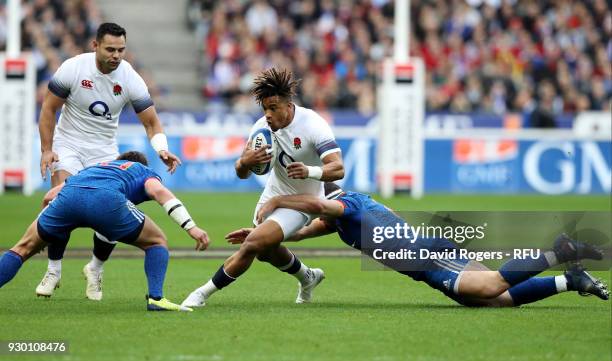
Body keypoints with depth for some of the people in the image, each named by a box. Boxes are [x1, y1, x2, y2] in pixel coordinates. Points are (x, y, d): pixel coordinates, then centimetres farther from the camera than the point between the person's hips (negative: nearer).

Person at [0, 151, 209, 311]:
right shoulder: (144, 172, 34)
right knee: (157, 242, 21)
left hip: (68, 194, 3)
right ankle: (156, 298, 5)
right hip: (107, 199, -3)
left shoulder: (96, 168, 46)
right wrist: (190, 226, 1)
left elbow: (51, 195, 38)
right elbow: (159, 192, 9)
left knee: (23, 248, 21)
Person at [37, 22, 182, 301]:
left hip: (105, 152, 2)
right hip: (69, 145, -2)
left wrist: (162, 151, -28)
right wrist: (46, 150, -13)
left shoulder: (130, 78, -12)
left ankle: (95, 269, 15)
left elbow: (151, 123, -9)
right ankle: (53, 271, -6)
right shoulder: (73, 68, -16)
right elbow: (49, 108, -6)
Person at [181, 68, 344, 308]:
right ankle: (307, 277, 54)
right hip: (273, 195, 7)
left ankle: (204, 293, -11)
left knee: (253, 244, -23)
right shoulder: (263, 126, -13)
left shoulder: (313, 125, -28)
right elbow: (242, 173, -9)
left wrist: (310, 171, -57)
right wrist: (245, 162, -34)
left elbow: (338, 169, -36)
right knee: (266, 251, 26)